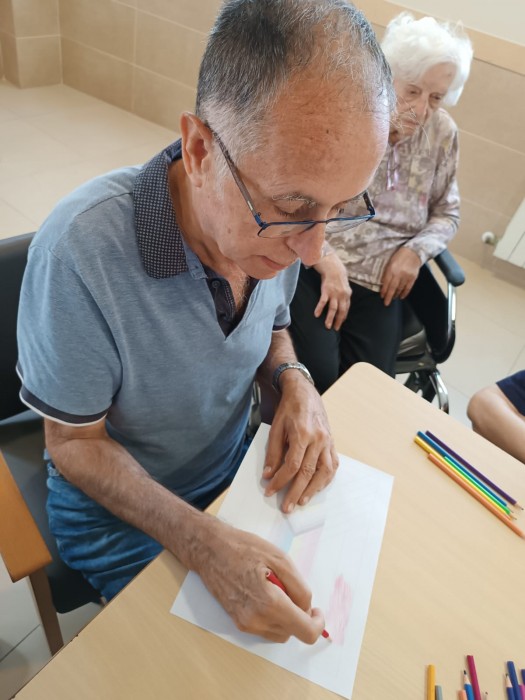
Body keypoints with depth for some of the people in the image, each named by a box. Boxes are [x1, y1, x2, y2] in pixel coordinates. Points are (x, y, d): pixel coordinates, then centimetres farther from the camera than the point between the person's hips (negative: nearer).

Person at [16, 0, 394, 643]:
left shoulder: (280, 217, -16)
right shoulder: (82, 250, -34)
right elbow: (75, 444, -21)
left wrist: (295, 383, -19)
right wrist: (205, 546, -33)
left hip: (234, 469, 5)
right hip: (117, 506, -4)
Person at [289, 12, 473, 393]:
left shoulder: (443, 134, 5)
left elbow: (448, 213, 17)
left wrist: (416, 251, -6)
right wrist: (328, 262, -21)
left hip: (381, 283, 4)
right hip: (310, 266, -3)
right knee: (317, 379, -20)